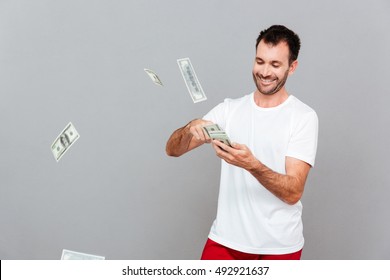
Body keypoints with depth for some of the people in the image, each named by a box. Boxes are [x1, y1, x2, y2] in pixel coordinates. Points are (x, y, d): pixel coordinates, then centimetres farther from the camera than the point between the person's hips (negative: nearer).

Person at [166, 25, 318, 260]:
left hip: (280, 245, -2)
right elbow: (173, 150, -2)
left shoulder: (304, 117, -8)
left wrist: (252, 164, -31)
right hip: (226, 238, 2)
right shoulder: (230, 108, 3)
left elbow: (293, 192, -15)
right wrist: (190, 128, -23)